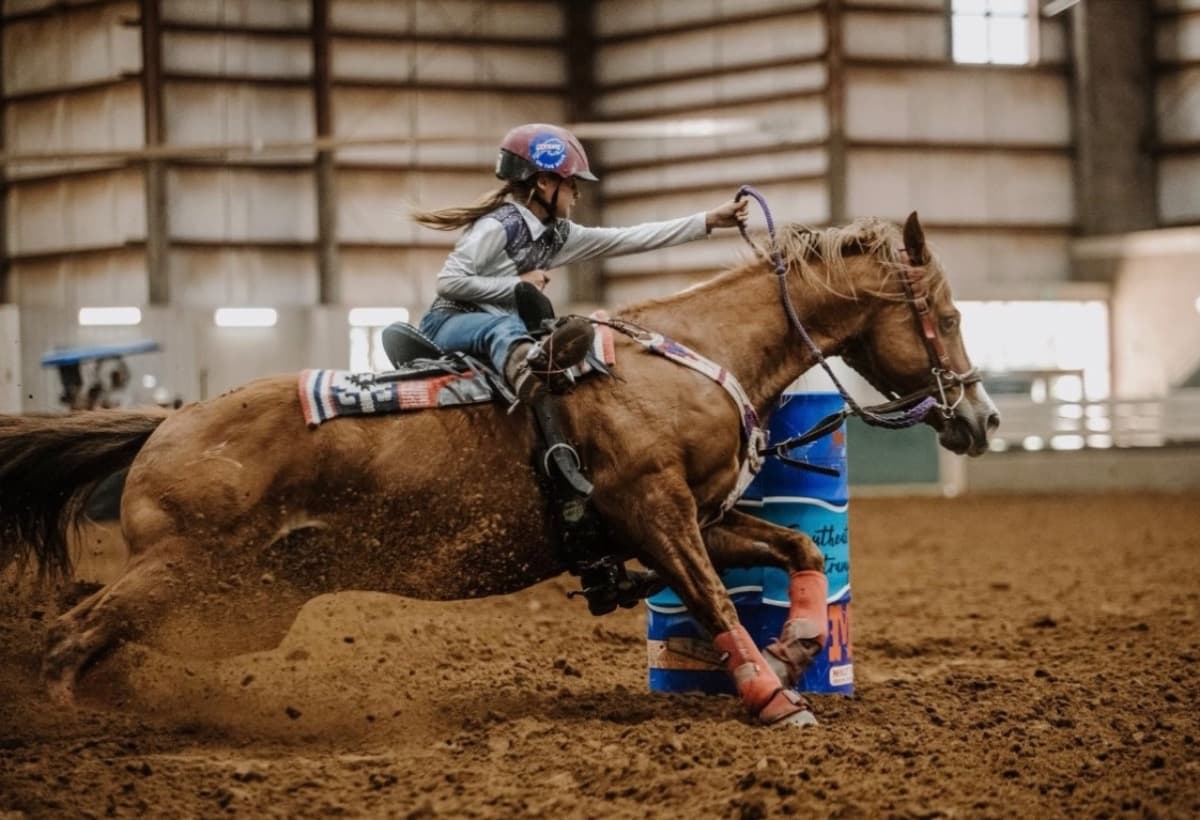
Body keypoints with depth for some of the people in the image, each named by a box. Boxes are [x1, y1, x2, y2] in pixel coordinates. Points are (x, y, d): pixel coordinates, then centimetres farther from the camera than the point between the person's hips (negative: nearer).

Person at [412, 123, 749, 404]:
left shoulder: (557, 234, 8)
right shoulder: (498, 227, -17)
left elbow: (629, 239, 7)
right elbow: (449, 283, -23)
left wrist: (708, 220, 5)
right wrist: (518, 283, -18)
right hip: (451, 323, -10)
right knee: (504, 326, -42)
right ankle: (525, 370, -77)